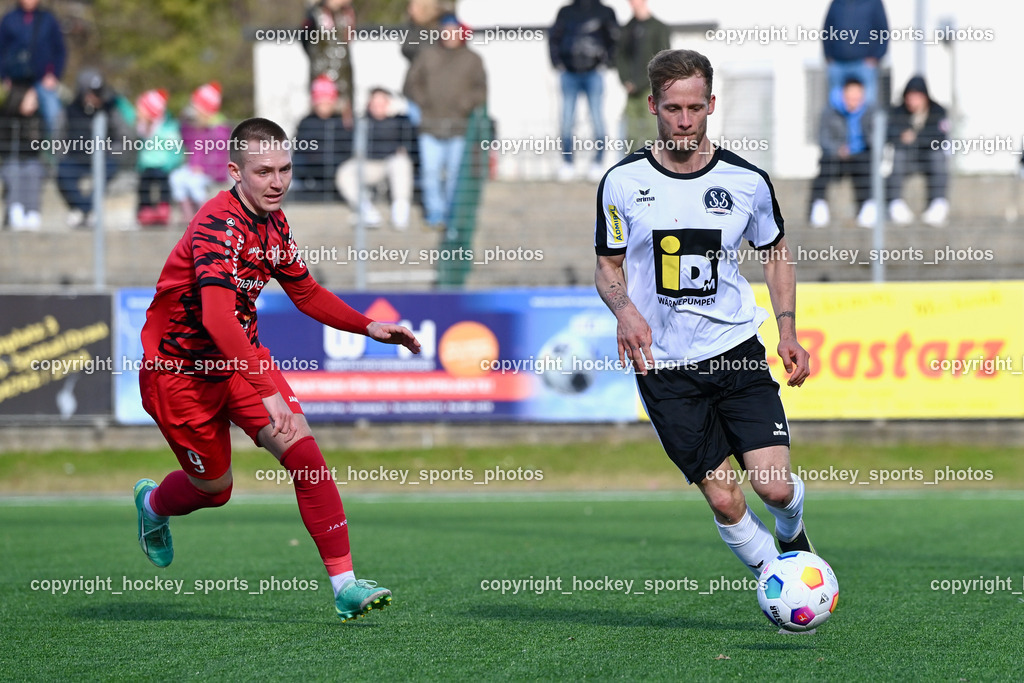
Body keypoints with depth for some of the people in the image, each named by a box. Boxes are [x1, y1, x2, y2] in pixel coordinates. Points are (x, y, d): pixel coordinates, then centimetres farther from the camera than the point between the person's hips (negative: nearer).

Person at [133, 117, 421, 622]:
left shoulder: (273, 222, -1)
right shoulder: (217, 226, -28)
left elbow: (306, 292, 15)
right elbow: (216, 317, -41)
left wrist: (370, 327, 1)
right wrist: (266, 392, -48)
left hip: (242, 358, 6)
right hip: (178, 369, -6)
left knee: (303, 452, -13)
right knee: (215, 488, 7)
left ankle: (345, 584, -14)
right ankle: (153, 503, 44)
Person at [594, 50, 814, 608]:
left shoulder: (746, 181, -1)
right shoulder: (623, 182, -3)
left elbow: (775, 252, 15)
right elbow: (608, 266, 9)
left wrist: (787, 331, 4)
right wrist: (624, 308, -13)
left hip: (736, 352, 0)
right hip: (665, 368, 0)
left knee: (774, 486, -11)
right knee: (723, 500, -6)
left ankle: (791, 537, 24)